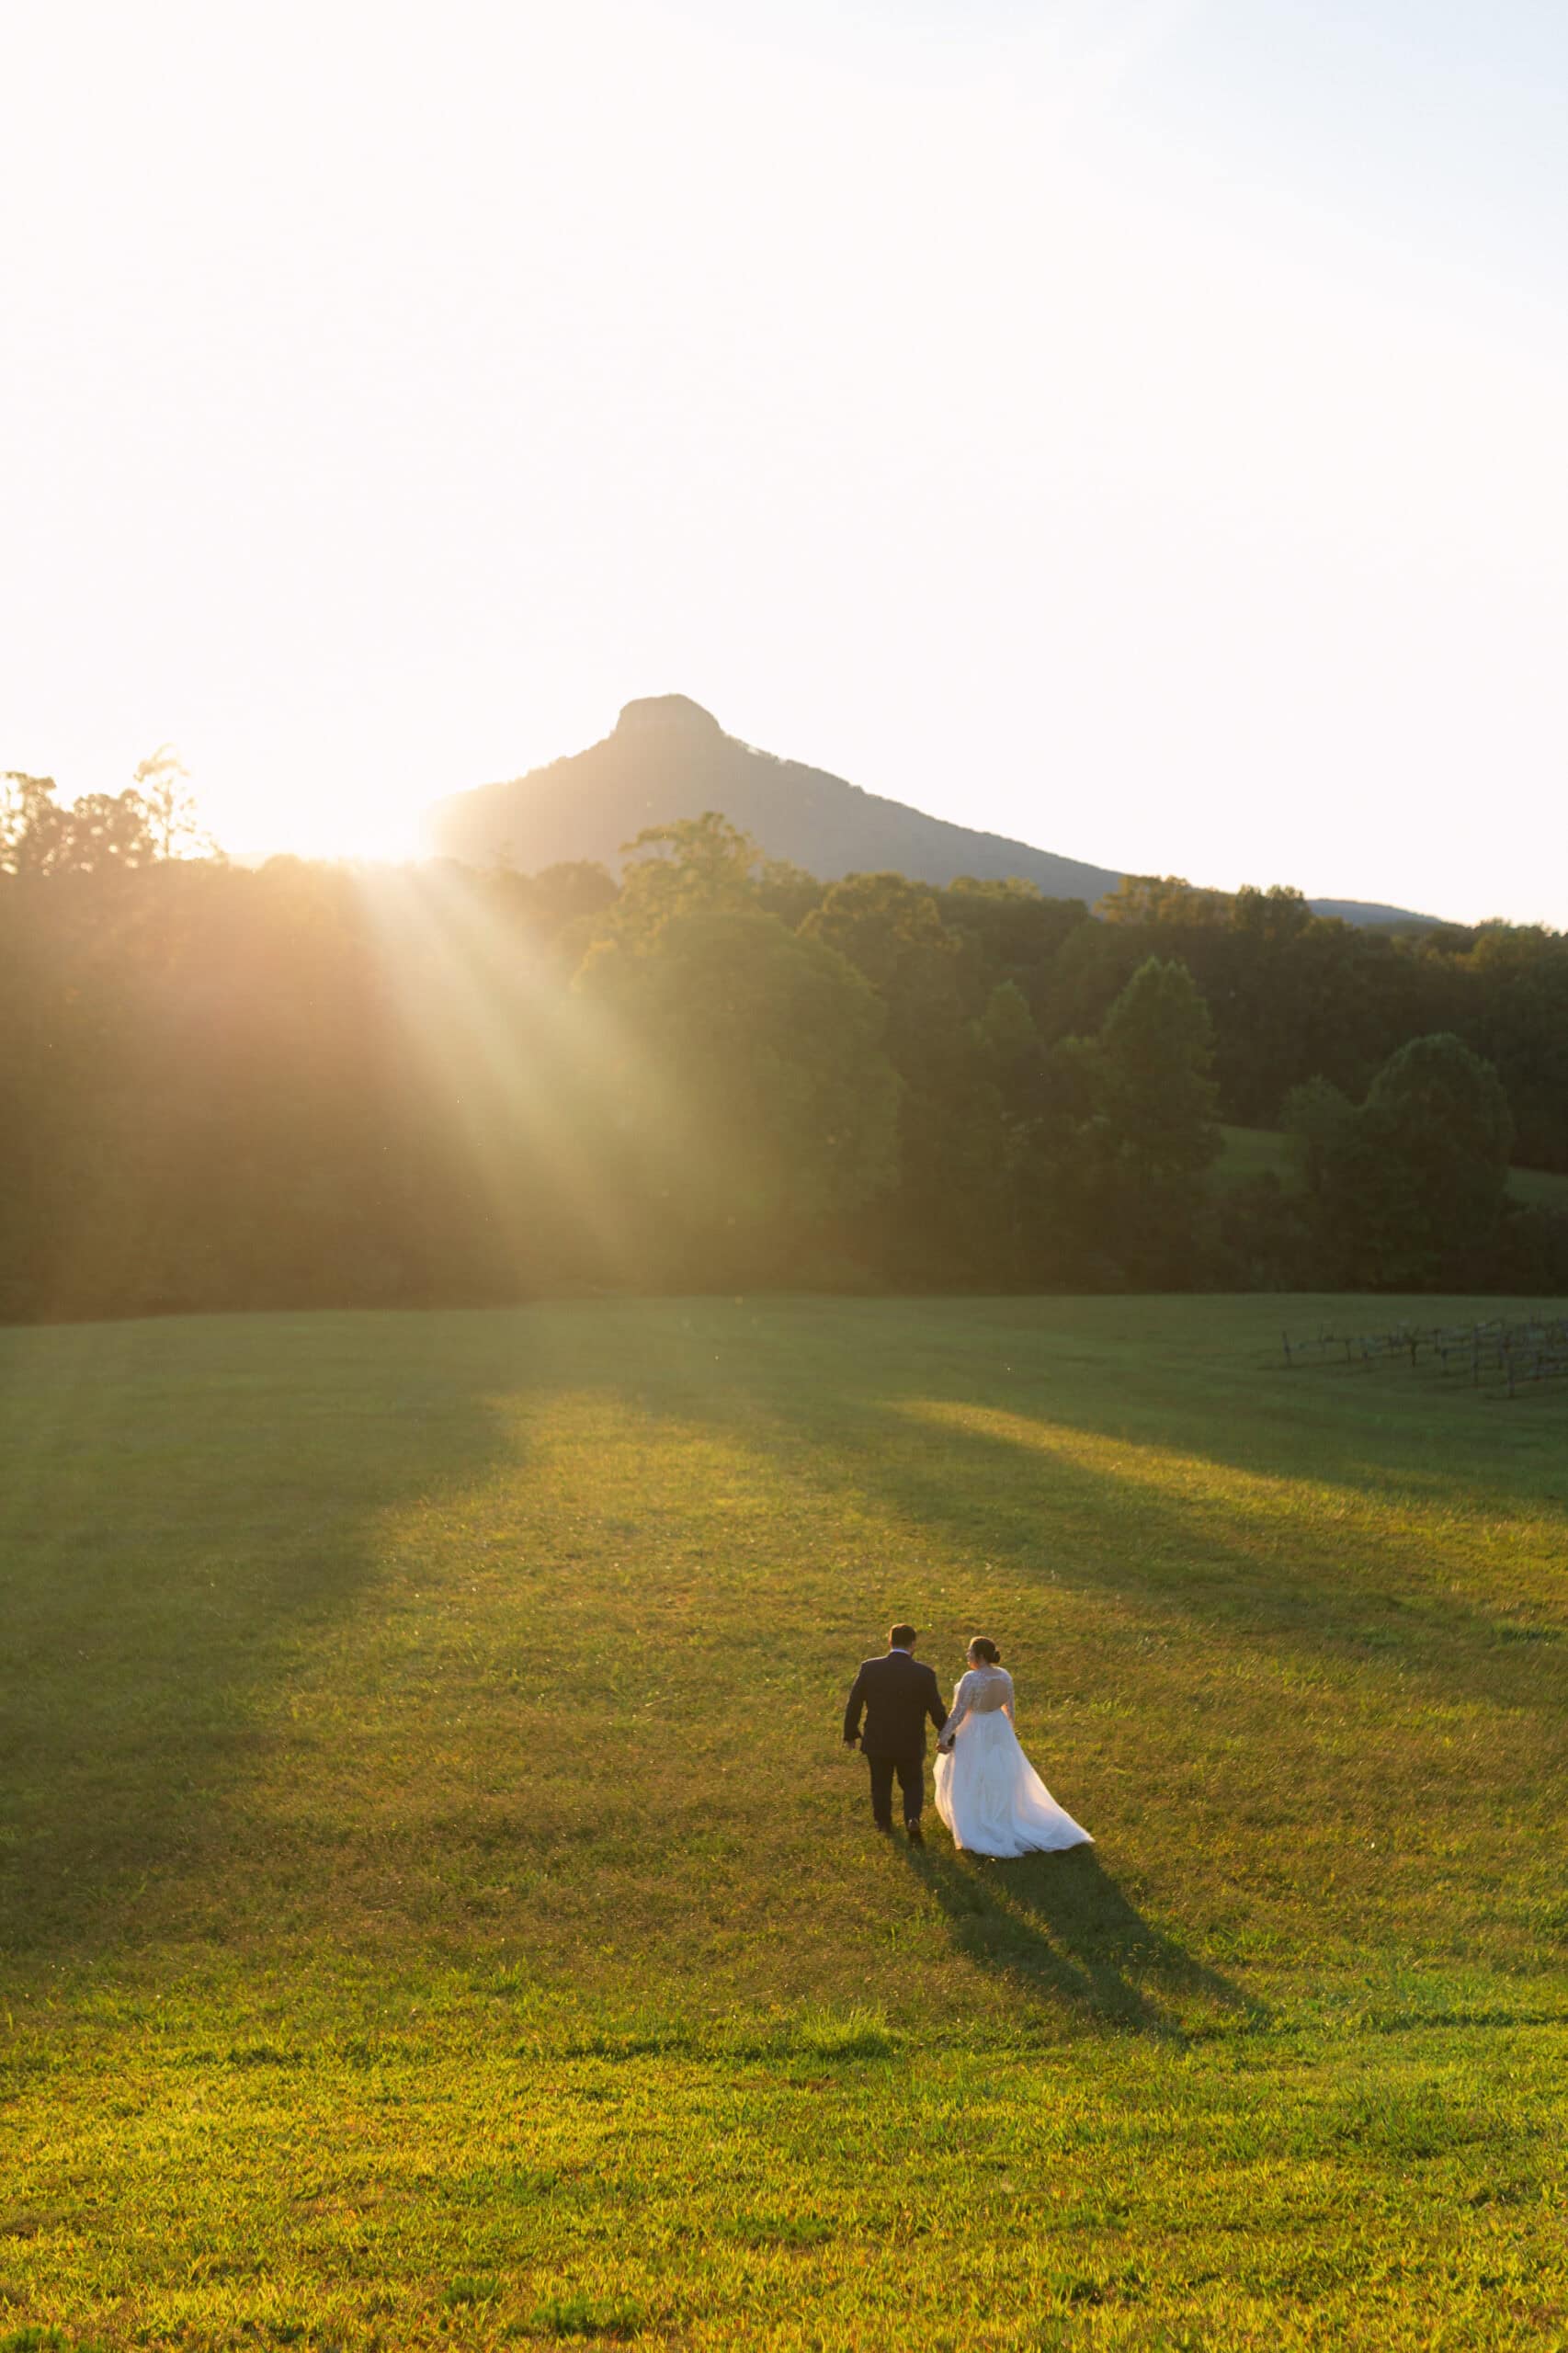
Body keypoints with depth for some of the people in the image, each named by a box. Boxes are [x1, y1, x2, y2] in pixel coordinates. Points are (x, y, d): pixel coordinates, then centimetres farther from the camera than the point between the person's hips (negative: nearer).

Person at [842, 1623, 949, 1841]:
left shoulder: (869, 1668, -13)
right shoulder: (924, 1674, -16)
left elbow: (853, 1704, -6)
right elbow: (937, 1712, -10)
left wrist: (850, 1734, 8)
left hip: (876, 1742, 1)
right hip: (911, 1745, -1)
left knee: (881, 1784, 24)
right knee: (913, 1784, 20)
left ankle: (883, 1821, 42)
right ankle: (913, 1818, -2)